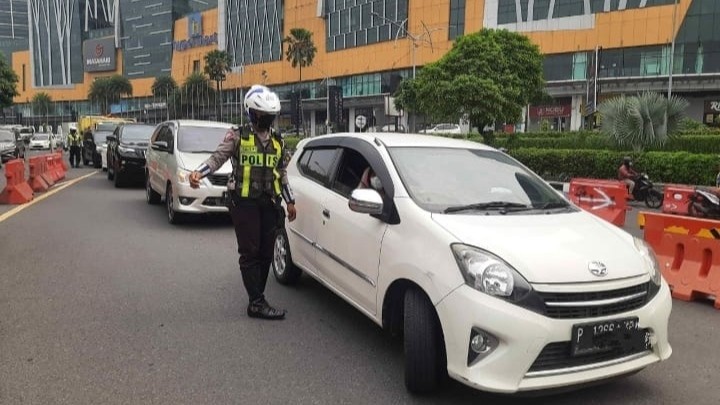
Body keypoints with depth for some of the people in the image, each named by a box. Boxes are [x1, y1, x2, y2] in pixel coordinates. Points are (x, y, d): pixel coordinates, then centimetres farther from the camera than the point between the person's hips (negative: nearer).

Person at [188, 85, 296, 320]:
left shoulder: (277, 141, 14)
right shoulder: (238, 136, -1)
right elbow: (217, 157, -8)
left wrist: (290, 201, 20)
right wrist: (198, 173, -27)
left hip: (269, 203, 5)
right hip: (244, 203, -5)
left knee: (266, 254, 6)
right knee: (250, 254, -5)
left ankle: (256, 298, 17)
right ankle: (257, 303, -2)